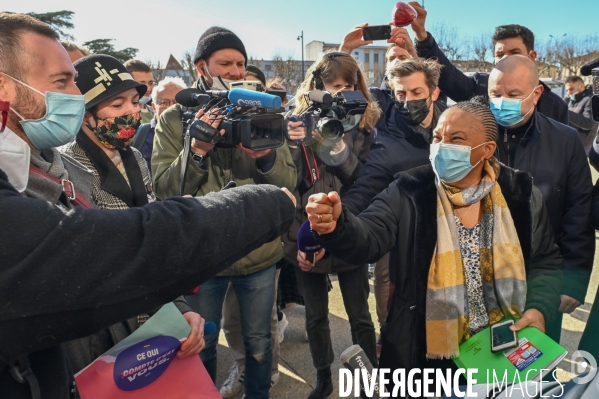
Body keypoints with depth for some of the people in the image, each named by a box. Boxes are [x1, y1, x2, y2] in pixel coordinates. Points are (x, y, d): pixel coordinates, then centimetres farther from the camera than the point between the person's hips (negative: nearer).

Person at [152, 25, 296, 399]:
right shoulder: (174, 120, -3)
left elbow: (289, 181, -4)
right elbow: (163, 189, -10)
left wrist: (267, 156, -25)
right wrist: (196, 150, -25)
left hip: (260, 254, 1)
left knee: (259, 342, 20)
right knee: (202, 345, 19)